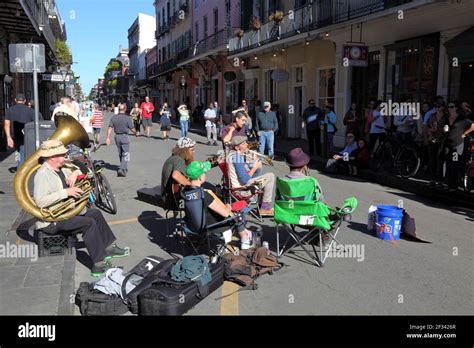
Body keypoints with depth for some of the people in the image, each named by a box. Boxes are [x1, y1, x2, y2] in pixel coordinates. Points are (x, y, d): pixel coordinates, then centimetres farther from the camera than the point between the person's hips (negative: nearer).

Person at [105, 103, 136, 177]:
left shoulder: (114, 117, 0)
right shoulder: (127, 118, -12)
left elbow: (110, 128, -3)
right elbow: (132, 129, -10)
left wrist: (108, 138, 0)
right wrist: (135, 132, 12)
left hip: (117, 136, 5)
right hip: (124, 136, -5)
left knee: (120, 154, 19)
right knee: (126, 154, -1)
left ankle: (124, 168, 33)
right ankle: (122, 169, -15)